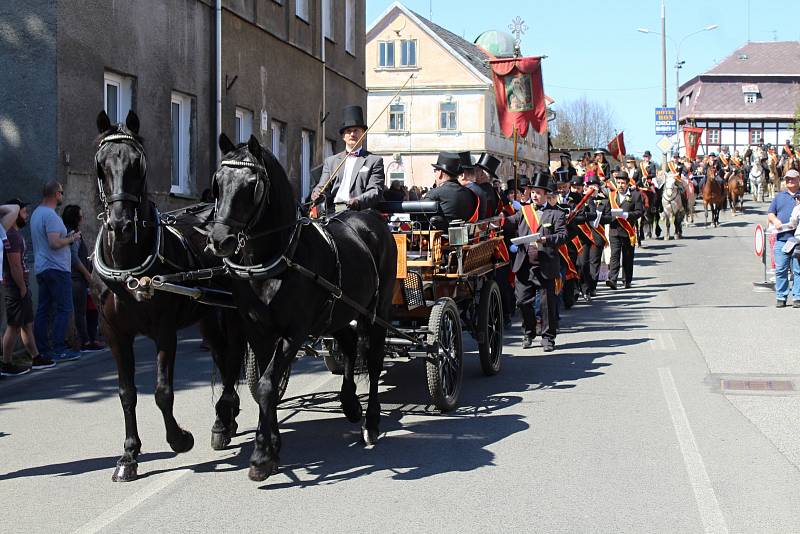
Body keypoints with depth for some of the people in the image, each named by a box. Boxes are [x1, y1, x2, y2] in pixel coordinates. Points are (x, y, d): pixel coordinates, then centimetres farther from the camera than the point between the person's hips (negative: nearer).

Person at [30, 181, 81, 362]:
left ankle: (41, 349, 10)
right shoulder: (50, 215, -15)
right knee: (64, 309, -7)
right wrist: (72, 239, -8)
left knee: (43, 310, 9)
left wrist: (67, 237, 19)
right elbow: (55, 243, -24)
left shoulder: (36, 213, 16)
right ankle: (59, 349, -10)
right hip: (56, 268, -10)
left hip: (41, 269, 10)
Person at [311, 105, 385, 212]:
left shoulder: (375, 161, 13)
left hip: (359, 212, -2)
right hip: (333, 213, 2)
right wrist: (317, 193, -9)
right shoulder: (330, 161, 25)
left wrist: (359, 201, -18)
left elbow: (376, 191, 2)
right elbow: (322, 187, 16)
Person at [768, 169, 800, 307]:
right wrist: (775, 220, -5)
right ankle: (780, 297, 6)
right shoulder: (779, 196, 19)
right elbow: (770, 213, 17)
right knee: (780, 269, 0)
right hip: (782, 238, 2)